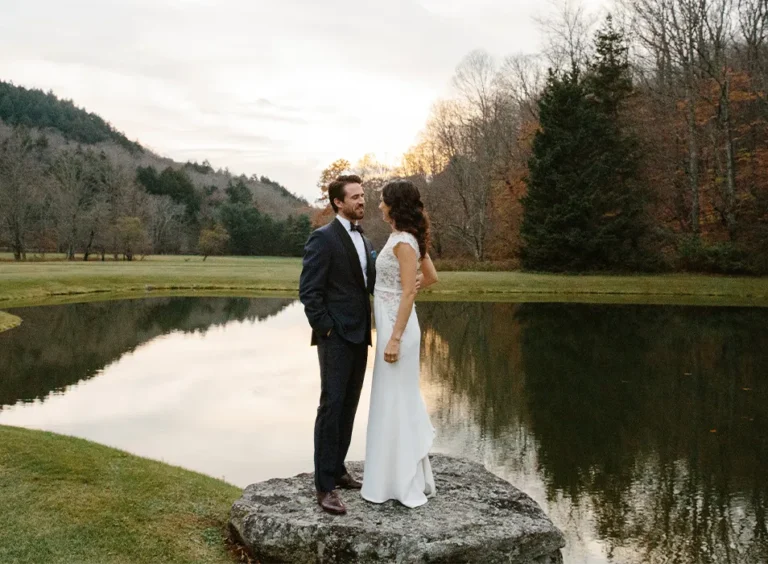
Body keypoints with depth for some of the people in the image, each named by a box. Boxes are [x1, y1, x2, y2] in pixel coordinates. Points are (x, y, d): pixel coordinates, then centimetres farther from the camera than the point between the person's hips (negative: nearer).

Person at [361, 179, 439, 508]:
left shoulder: (403, 242, -17)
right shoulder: (409, 238, 10)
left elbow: (408, 294, -21)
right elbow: (431, 278, 19)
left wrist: (395, 339, -21)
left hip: (396, 326, -10)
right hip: (393, 323, 10)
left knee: (395, 402, -2)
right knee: (403, 401, 16)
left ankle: (402, 484, 8)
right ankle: (412, 477, 27)